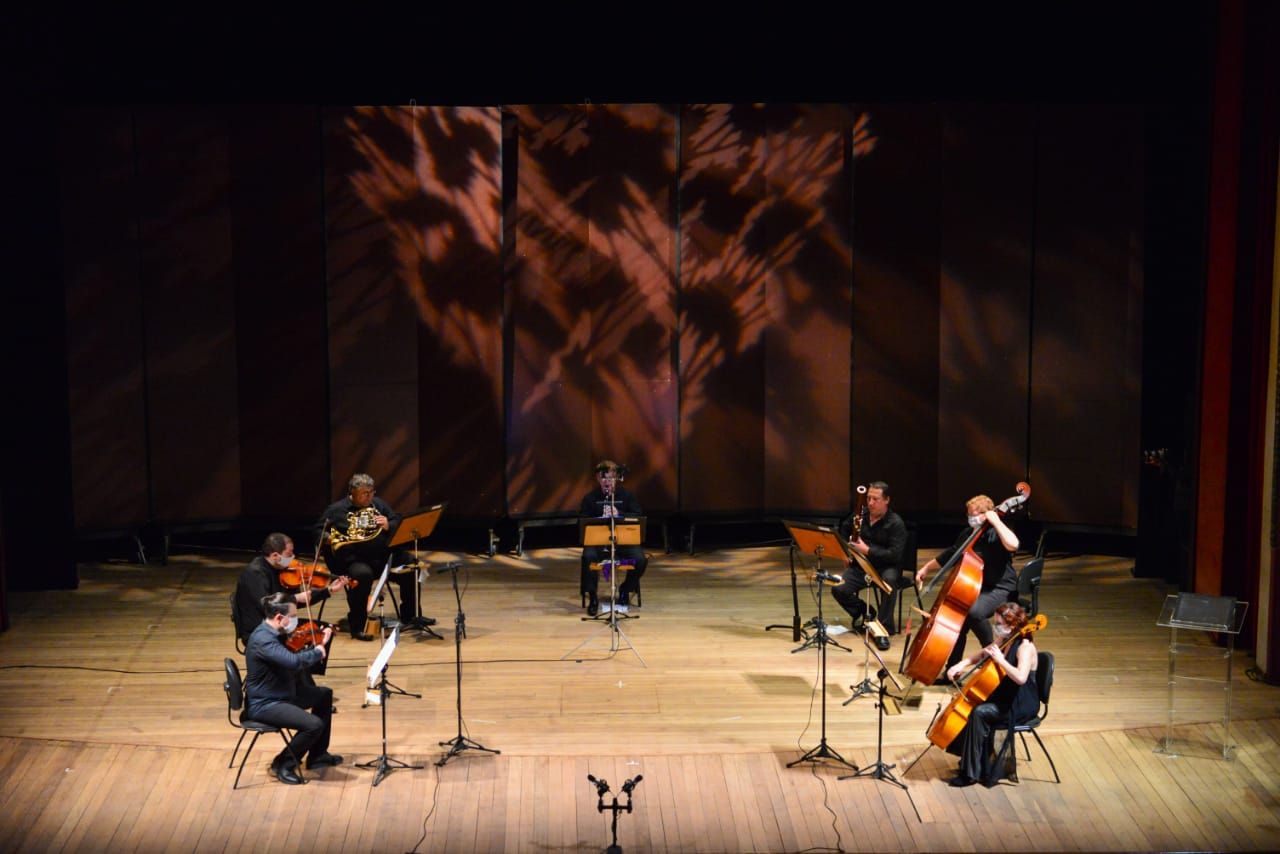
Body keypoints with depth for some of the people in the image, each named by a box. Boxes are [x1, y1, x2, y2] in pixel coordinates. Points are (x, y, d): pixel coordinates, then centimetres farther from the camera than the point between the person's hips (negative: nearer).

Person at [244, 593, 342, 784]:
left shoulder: (275, 633, 4)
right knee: (314, 725, -24)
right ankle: (283, 764, 0)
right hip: (264, 704, -11)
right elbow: (294, 661, -40)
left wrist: (321, 644, 5)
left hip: (283, 693, 11)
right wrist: (317, 653, -22)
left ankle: (317, 755, 30)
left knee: (324, 694, 22)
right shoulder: (263, 639, -28)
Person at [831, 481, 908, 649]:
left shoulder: (896, 523, -12)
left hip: (886, 567, -4)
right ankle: (865, 613, 8)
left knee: (889, 581, -39)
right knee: (838, 590, -20)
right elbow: (843, 529, 25)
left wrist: (867, 550, -26)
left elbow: (895, 554, -21)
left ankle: (884, 630, -29)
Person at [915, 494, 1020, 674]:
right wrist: (926, 569, 23)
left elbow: (1012, 544, -35)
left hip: (1000, 590, -8)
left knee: (974, 611, -34)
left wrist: (996, 521, -26)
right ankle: (953, 669, 5)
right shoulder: (967, 534, 12)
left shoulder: (996, 535, -10)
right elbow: (949, 556, 27)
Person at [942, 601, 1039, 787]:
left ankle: (971, 773, -17)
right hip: (1004, 697, 9)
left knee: (979, 713, -25)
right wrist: (961, 664, 4)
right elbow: (980, 656, 21)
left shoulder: (1025, 647, -20)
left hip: (1022, 705, -9)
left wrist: (999, 659, -30)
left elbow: (1020, 677, -37)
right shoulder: (1004, 642, 6)